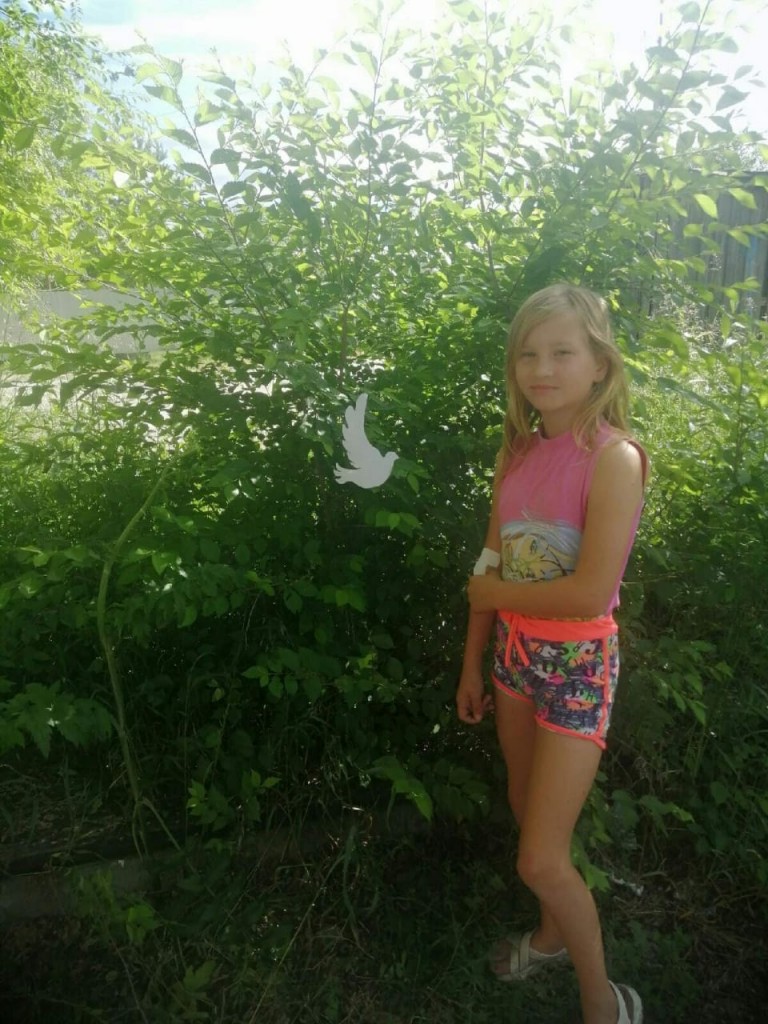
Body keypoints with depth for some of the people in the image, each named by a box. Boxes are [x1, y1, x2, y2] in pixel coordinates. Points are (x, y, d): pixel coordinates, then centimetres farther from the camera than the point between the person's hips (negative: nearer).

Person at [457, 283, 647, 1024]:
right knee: (527, 813, 24)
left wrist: (493, 593, -13)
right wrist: (472, 664, 10)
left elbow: (592, 593, -27)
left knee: (542, 860, 1)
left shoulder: (614, 458, -20)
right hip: (516, 654, 7)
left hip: (578, 664, -6)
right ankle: (553, 933, 51)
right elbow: (493, 569, 5)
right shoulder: (518, 453, 0)